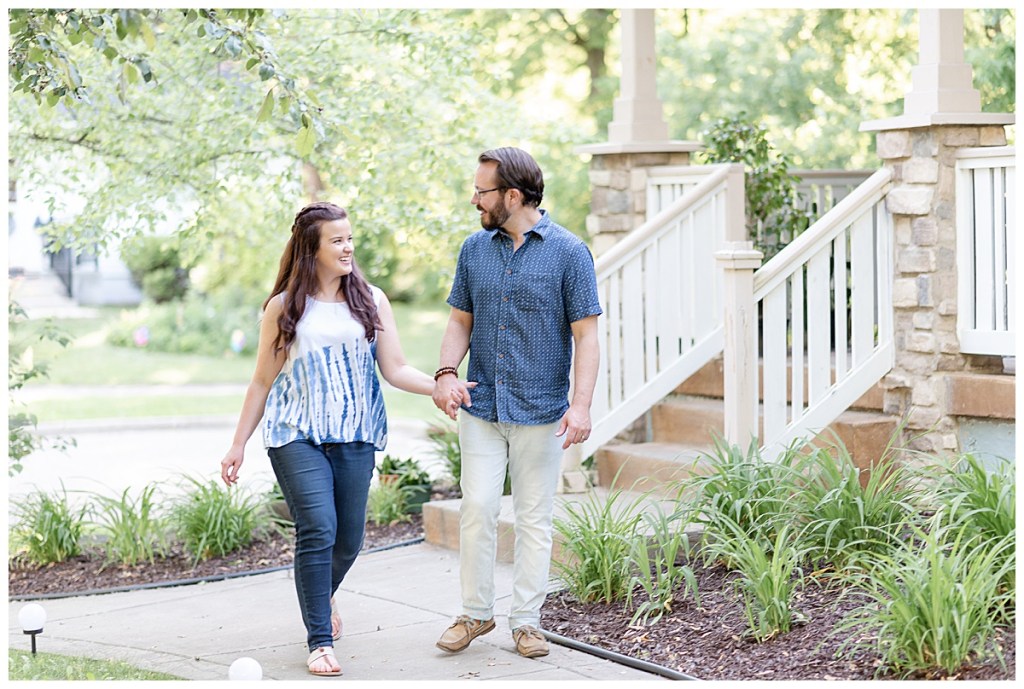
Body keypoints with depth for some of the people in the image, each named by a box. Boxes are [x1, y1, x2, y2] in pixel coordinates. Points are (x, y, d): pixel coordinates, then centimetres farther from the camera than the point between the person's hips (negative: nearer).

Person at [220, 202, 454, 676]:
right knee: (317, 531, -16)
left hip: (354, 437, 2)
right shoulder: (283, 308, 4)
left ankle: (322, 600, 40)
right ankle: (320, 641, -4)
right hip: (296, 436, -2)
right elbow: (262, 382, 9)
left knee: (348, 540, 6)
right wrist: (238, 445, 9)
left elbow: (396, 369, 7)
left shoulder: (371, 301, 8)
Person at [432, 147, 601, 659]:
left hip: (541, 410, -3)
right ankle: (475, 612, 13)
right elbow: (460, 321, 13)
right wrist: (446, 372, -6)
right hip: (481, 407, 3)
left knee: (534, 517, 4)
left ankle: (526, 620, 14)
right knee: (477, 508, -1)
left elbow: (585, 334, -7)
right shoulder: (475, 248, 7)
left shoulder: (569, 252, -5)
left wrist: (581, 405, -17)